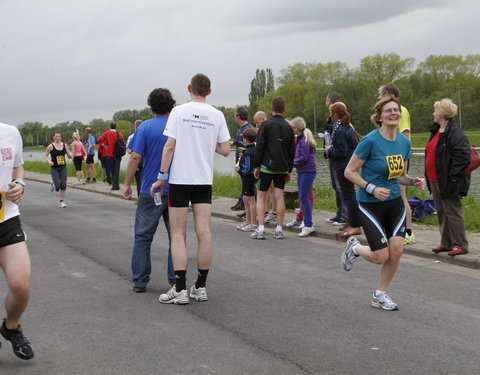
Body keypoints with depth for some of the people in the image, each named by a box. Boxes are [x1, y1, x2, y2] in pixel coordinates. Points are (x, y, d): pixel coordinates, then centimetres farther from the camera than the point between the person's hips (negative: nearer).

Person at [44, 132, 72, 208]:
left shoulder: (65, 145, 3)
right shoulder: (51, 146, -6)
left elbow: (69, 156, 9)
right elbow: (45, 156, -2)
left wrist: (70, 155, -14)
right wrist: (49, 161, -20)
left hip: (63, 168, 3)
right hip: (54, 168, -3)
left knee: (63, 185, -4)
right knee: (57, 187, -9)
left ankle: (62, 201, 11)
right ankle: (53, 184, 29)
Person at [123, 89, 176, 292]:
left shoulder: (145, 127, -4)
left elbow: (136, 157, -11)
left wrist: (127, 183, -3)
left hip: (150, 191, -2)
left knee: (143, 237, 7)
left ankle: (140, 281, 9)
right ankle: (176, 281, 10)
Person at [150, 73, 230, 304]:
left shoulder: (179, 112, -5)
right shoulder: (217, 115, 4)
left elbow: (170, 146, -9)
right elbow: (225, 150, 4)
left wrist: (162, 177, -4)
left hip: (180, 179, -3)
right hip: (205, 181, 3)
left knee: (178, 235, 1)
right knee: (204, 232, 4)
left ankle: (180, 290, -3)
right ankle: (201, 287, 10)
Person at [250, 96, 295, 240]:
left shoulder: (266, 125, -6)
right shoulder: (289, 127, 8)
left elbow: (259, 147, -9)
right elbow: (292, 151, 11)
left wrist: (256, 166, -2)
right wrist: (289, 170, 18)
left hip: (267, 166, -4)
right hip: (282, 168, 4)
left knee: (260, 196, 3)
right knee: (279, 197, 4)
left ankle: (261, 229, -2)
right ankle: (279, 230, 4)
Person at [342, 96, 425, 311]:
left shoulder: (404, 142, 2)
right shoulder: (371, 140, -17)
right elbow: (350, 172, -12)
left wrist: (414, 181, -4)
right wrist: (372, 188, -23)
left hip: (394, 202, 6)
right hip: (370, 204, -5)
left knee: (396, 251, -3)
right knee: (381, 257, -5)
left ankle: (380, 295, 17)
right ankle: (354, 248, 29)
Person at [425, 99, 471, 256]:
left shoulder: (455, 132, -16)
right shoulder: (436, 131, 14)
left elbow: (462, 156, -24)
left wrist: (452, 176, -25)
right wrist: (428, 177, 19)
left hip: (447, 182, -10)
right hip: (435, 181, 10)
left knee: (452, 212, -5)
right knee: (441, 212, 16)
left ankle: (460, 245, 3)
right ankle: (446, 243, 25)